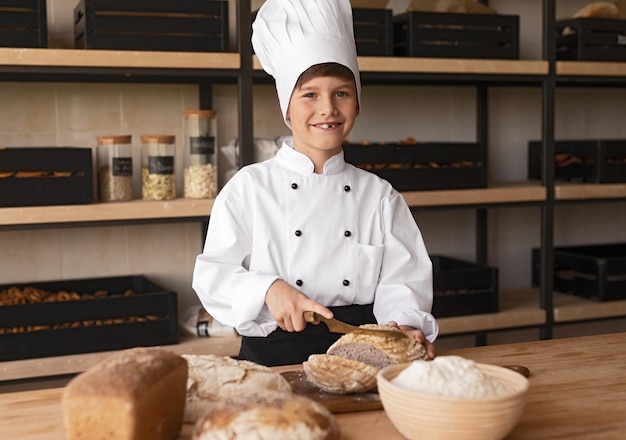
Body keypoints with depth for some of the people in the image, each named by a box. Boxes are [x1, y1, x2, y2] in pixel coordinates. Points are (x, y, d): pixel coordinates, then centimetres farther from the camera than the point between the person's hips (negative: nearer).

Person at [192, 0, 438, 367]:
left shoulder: (379, 195, 10)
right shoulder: (250, 187, 3)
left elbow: (401, 279, 8)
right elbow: (213, 274, 2)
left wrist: (406, 324, -12)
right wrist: (268, 289, -15)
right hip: (272, 357, -2)